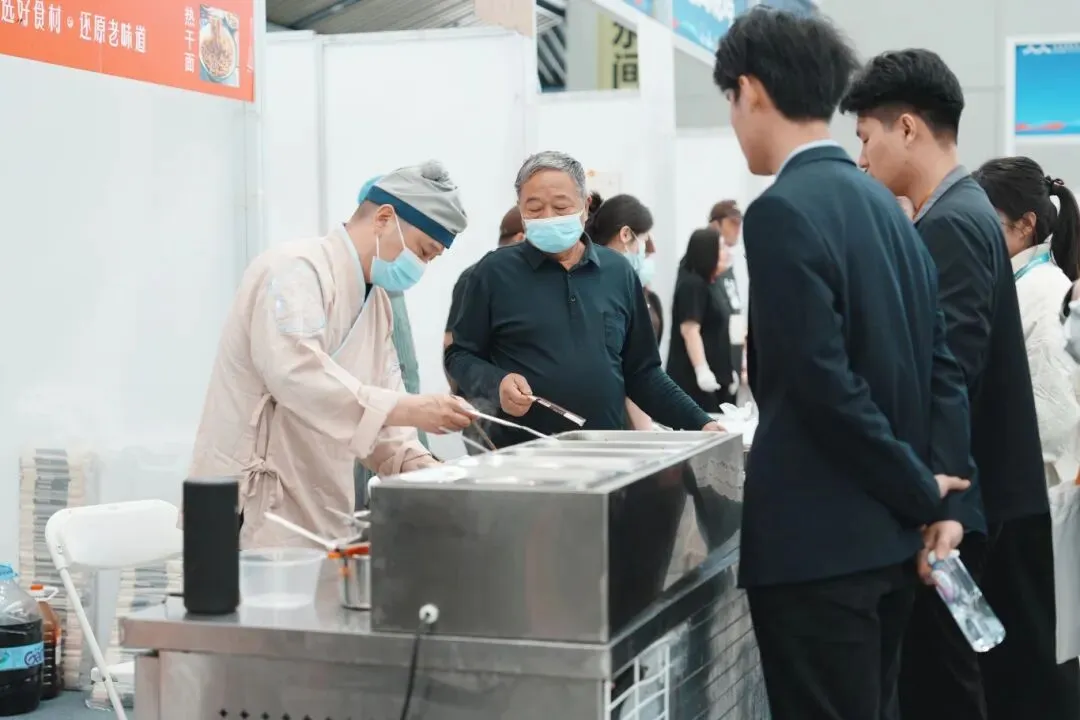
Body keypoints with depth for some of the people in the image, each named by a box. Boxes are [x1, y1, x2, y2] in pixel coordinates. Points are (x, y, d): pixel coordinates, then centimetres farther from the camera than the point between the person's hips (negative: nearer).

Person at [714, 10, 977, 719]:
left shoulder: (781, 213, -16)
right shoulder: (885, 204, 11)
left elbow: (826, 385, -20)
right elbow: (942, 365, 8)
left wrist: (922, 493, -10)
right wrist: (943, 498, 3)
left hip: (819, 542, -9)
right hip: (889, 533, 9)